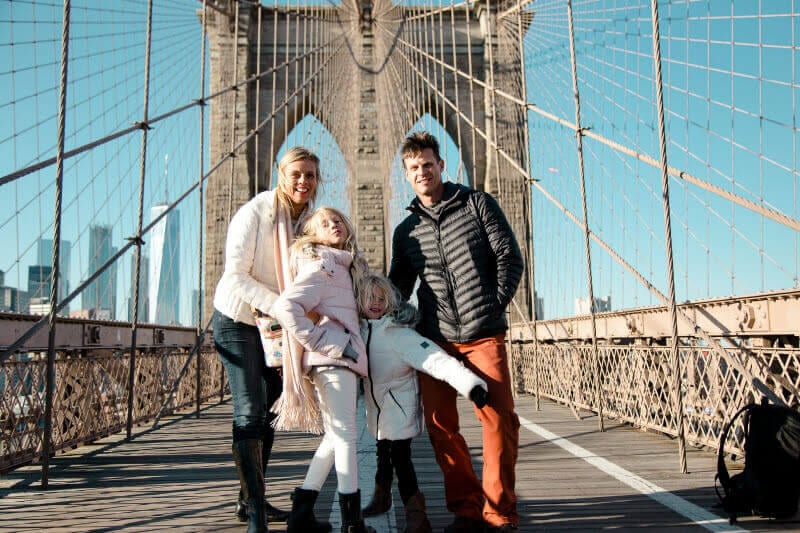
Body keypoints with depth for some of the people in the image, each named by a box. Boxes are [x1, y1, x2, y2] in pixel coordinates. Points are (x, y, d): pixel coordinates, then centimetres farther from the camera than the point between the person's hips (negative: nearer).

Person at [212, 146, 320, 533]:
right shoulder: (254, 213, -18)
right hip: (237, 320, -7)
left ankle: (249, 500, 25)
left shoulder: (311, 219, -1)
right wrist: (281, 305, -30)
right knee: (249, 413, -11)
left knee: (268, 413, 12)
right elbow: (236, 274, -22)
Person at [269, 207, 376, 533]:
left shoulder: (349, 267, 22)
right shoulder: (321, 267, -7)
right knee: (344, 435, -6)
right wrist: (322, 342, -19)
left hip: (343, 358, 10)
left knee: (336, 436, 13)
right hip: (332, 359, -9)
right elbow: (284, 308, -20)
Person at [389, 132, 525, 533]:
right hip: (435, 338, 3)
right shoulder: (406, 230, 14)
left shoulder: (476, 203, 6)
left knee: (499, 420, -5)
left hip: (483, 334, -3)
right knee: (440, 426, 2)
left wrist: (493, 305, -6)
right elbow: (398, 287, 18)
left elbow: (510, 257, 2)